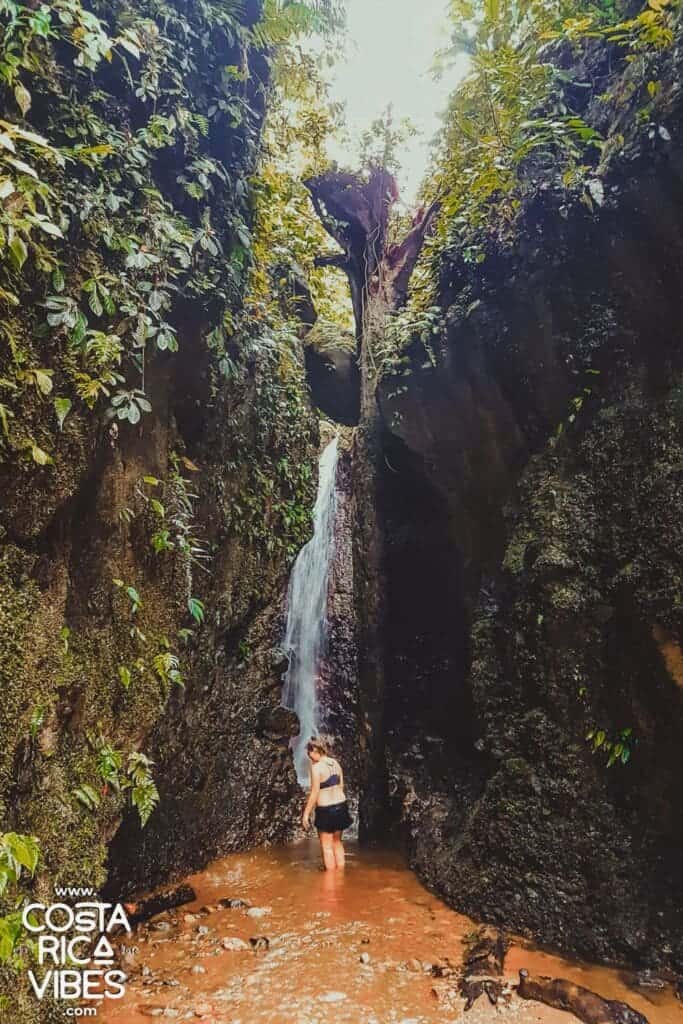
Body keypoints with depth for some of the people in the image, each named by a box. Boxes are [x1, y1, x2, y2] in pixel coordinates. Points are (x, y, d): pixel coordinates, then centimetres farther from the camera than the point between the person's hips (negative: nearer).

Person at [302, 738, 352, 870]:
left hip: (326, 810, -7)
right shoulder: (335, 762, 3)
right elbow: (341, 786, 10)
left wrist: (306, 813, -10)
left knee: (327, 847, 6)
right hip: (341, 806, 7)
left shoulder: (316, 767, -18)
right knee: (337, 842, 21)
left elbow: (314, 793, -17)